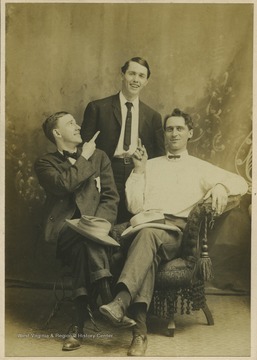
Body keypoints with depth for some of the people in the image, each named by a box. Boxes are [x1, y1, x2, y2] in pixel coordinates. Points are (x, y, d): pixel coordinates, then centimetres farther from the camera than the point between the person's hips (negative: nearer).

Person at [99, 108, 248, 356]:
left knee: (149, 234, -38)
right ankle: (140, 328, -46)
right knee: (149, 249, -37)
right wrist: (139, 171, 10)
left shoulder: (200, 168, 23)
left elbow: (241, 183, 11)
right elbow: (134, 207, 17)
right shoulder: (149, 165, 28)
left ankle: (121, 300, -50)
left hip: (177, 229, -1)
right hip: (146, 223, 1)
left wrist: (220, 186, -12)